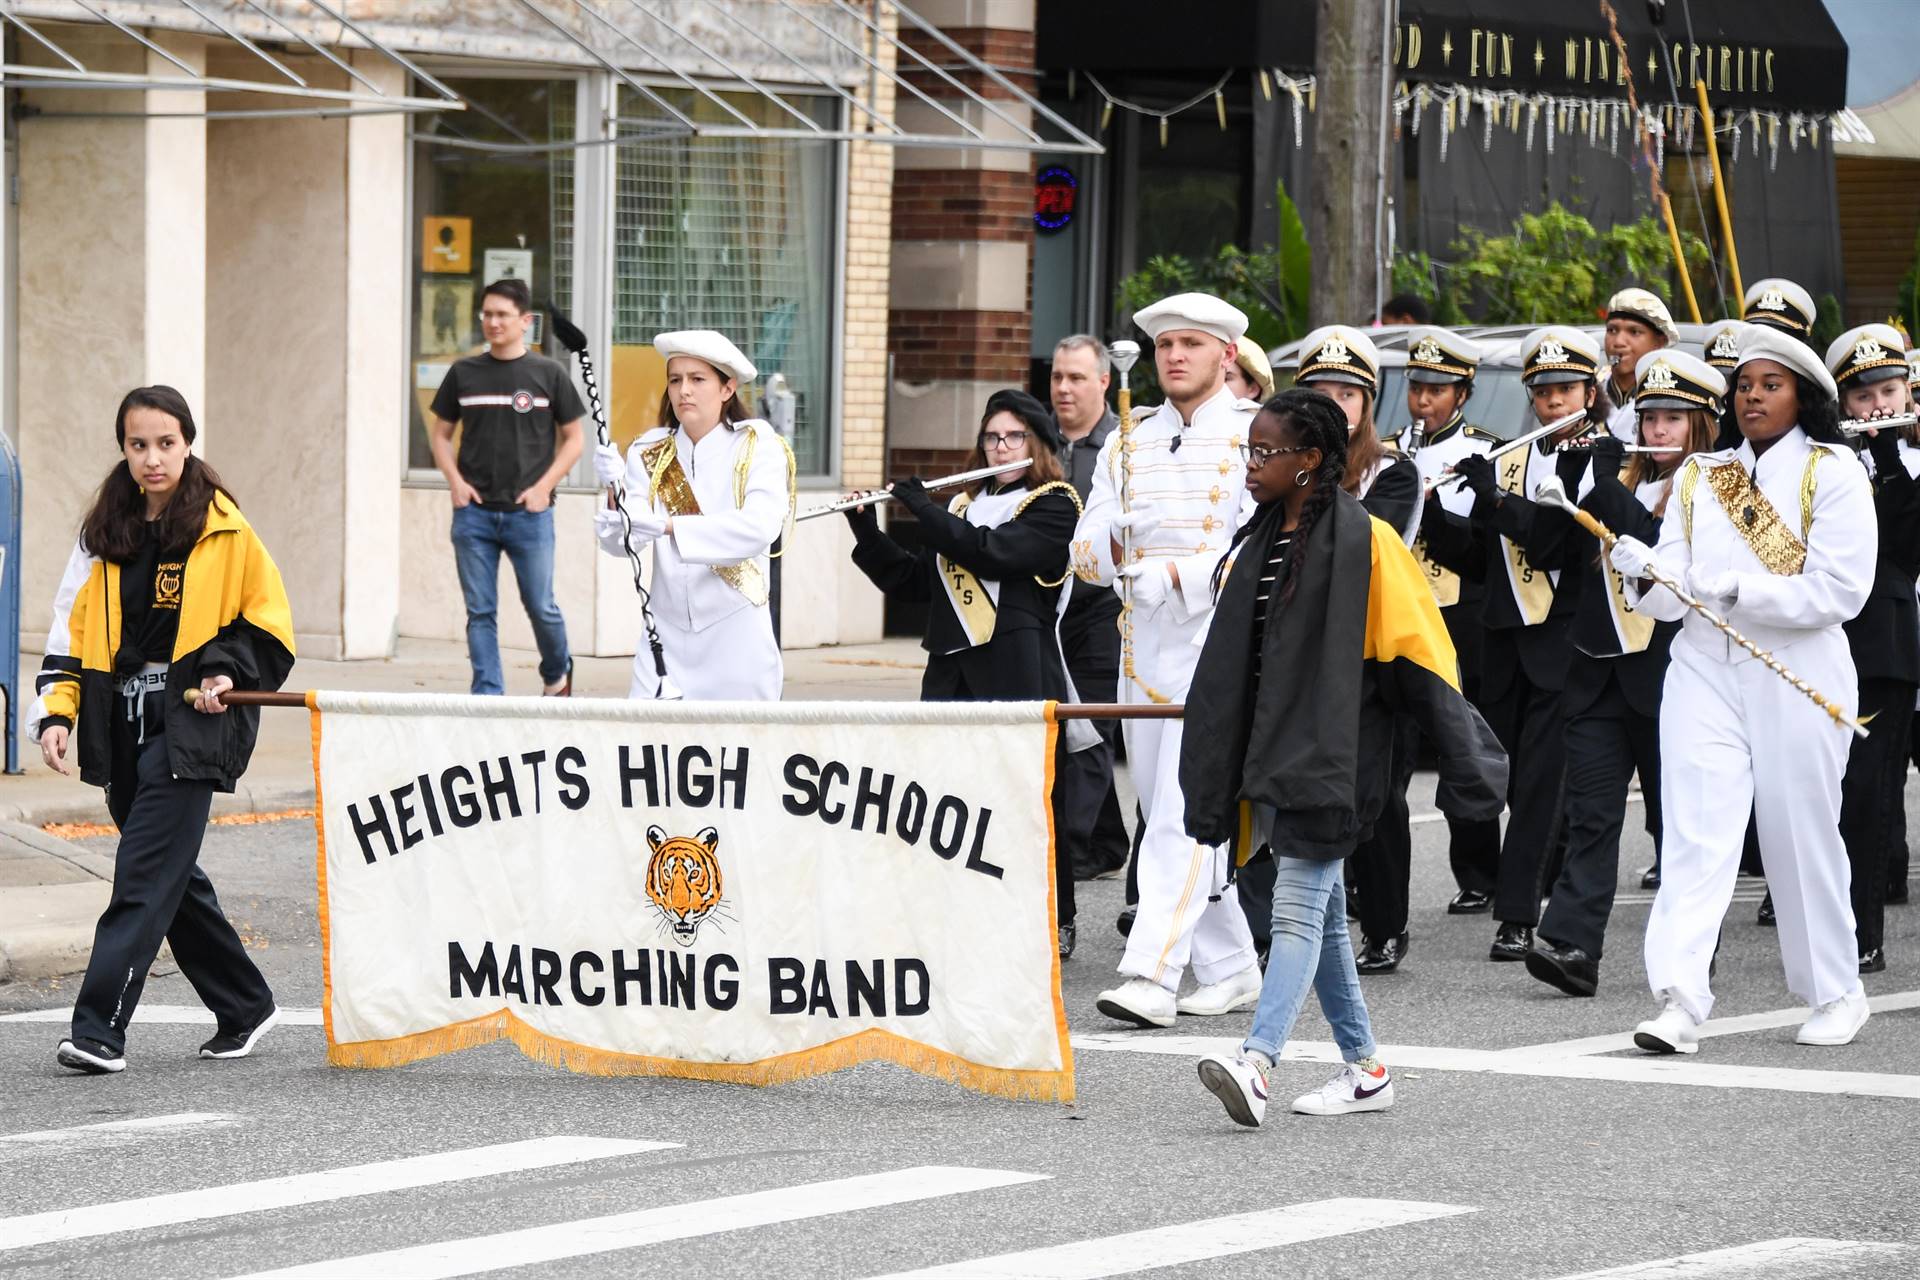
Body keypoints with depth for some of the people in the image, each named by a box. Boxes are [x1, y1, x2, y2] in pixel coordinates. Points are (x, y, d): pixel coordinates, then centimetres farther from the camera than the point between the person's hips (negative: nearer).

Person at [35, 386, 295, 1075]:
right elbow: (82, 630, 15)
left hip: (190, 725, -6)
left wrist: (229, 671, -14)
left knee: (144, 875, -13)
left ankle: (100, 1028, -18)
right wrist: (59, 712, 4)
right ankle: (244, 1005, 28)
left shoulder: (224, 530, -4)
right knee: (171, 876, 12)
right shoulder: (110, 533, 10)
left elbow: (268, 623, 2)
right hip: (124, 726, 6)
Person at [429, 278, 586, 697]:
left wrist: (544, 486, -6)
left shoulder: (548, 374, 2)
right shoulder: (463, 373, 7)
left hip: (529, 513, -2)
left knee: (541, 607, 1)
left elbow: (574, 438, 6)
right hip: (474, 512, 2)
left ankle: (557, 672, 28)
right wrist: (455, 480, -2)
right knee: (480, 612, 1)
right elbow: (440, 433, 15)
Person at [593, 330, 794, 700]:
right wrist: (615, 494, -26)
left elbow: (760, 527, -21)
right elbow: (623, 543, -5)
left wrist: (668, 525, -31)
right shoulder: (650, 453, 5)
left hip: (736, 637, -2)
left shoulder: (758, 446, -4)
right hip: (667, 635, 3)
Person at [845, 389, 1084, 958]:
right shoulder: (964, 504, 20)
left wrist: (922, 508, -11)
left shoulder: (1054, 506, -1)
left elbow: (991, 551, -17)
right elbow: (911, 580, 18)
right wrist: (866, 532, 5)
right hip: (954, 669, 6)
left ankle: (1055, 923, 8)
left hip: (1019, 671, -6)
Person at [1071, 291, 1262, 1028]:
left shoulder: (1258, 441, -3)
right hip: (1143, 651, 7)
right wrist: (1114, 550, -14)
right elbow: (1086, 556, 9)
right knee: (1170, 819, 9)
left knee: (1185, 814, -15)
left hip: (1220, 648, -7)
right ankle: (1230, 970, 18)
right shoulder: (1127, 447, 14)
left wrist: (1175, 572, -20)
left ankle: (1153, 974, -21)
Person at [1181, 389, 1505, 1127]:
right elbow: (1231, 660, 19)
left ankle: (1257, 1066, -27)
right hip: (1273, 753, 8)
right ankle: (1366, 1070, 20)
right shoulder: (1259, 545, 14)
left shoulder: (1363, 539, -9)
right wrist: (1217, 769, 20)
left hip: (1330, 755, -8)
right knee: (1319, 914, 12)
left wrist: (1464, 763, -11)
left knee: (1299, 907, -15)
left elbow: (1415, 650, -10)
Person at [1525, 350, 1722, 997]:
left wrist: (1610, 490, -18)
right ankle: (1571, 944, -14)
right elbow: (1543, 551, 10)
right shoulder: (1615, 476, 14)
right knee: (1591, 812, -6)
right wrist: (1567, 482, -3)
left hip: (1665, 675, -4)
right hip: (1599, 671, 4)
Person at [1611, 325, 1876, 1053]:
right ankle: (1680, 1002, -17)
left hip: (1797, 681, -3)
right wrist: (1649, 575, -17)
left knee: (1802, 836, 6)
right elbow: (1674, 595, 6)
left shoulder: (1834, 473, 0)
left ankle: (1836, 992, 22)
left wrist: (1741, 591, -19)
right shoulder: (1699, 477, 13)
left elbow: (1841, 588, -11)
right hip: (1705, 672, 3)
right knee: (1694, 834, -9)